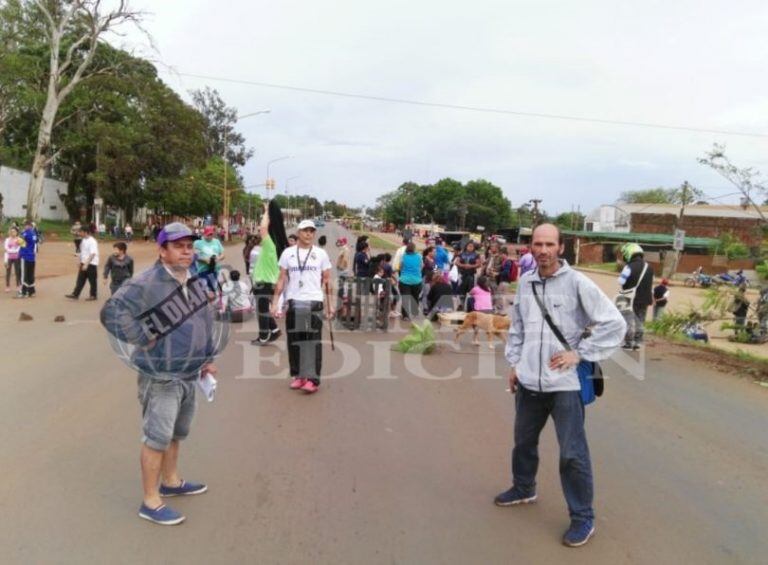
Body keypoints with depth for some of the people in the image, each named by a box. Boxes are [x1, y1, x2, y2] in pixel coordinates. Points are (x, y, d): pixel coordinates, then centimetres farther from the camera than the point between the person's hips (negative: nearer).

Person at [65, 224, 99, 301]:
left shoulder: (92, 241, -18)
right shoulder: (83, 240, 9)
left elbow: (92, 254, -24)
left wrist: (86, 264, -28)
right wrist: (81, 262, 18)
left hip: (91, 264, -8)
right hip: (84, 263, 8)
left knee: (92, 281, 4)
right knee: (80, 280, 8)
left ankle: (93, 295, 15)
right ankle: (75, 294, 11)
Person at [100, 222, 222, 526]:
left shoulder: (196, 282, 9)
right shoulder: (146, 283, -18)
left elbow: (207, 322, 19)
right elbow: (111, 312, -24)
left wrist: (208, 358, 15)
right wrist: (144, 339, -22)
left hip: (189, 375, 9)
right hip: (160, 377, -8)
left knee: (177, 433, 23)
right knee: (157, 438, -1)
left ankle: (171, 481, 41)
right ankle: (151, 502, 12)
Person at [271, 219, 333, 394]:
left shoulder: (321, 254, 4)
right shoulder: (288, 253, 7)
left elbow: (326, 281, 6)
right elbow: (282, 279, 6)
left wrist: (330, 304, 2)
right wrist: (275, 302, -1)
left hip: (314, 302, -2)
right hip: (293, 302, 2)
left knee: (313, 341, -5)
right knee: (294, 341, 7)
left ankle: (312, 378, -5)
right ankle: (297, 375, 18)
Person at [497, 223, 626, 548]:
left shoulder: (577, 283, -12)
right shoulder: (524, 282, 4)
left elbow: (615, 324, -10)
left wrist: (579, 353, -12)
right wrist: (513, 363, 12)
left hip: (564, 383, -5)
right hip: (528, 381, 5)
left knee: (573, 454, 3)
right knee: (523, 441, 22)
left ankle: (583, 518, 21)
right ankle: (523, 489, 47)